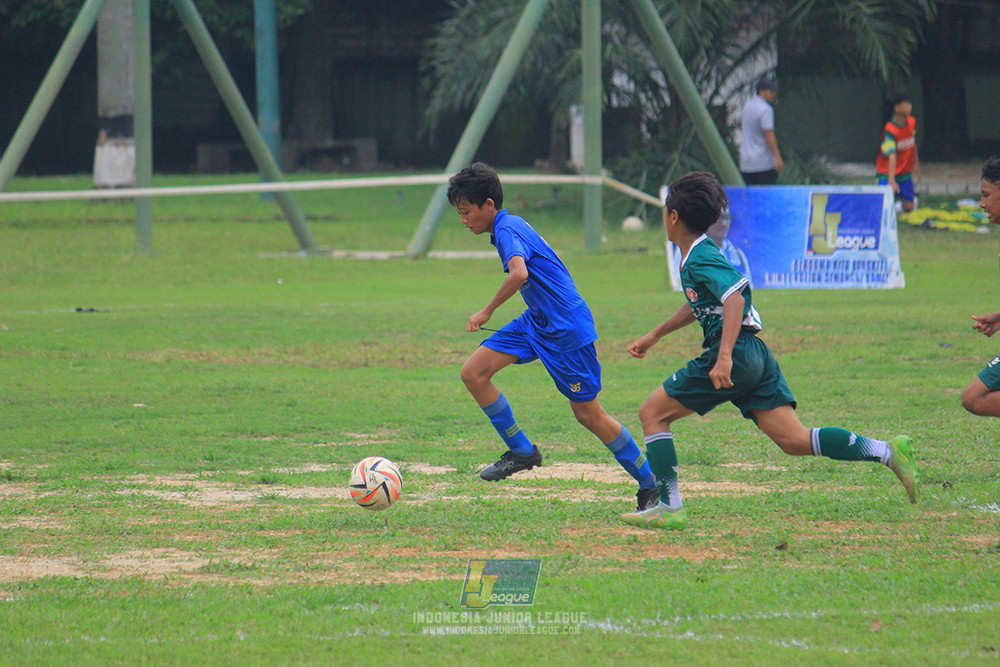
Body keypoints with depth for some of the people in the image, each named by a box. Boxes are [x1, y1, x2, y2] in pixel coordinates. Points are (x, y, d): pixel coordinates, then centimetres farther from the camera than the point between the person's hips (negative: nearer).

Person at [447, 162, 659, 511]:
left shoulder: (507, 230, -19)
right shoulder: (511, 226, 11)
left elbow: (519, 273, -38)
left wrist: (487, 311, -27)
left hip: (566, 330, -10)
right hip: (537, 322, 10)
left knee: (588, 414, -3)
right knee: (473, 373, -1)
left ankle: (650, 484, 9)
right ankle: (521, 450, 9)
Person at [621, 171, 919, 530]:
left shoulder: (700, 259, -10)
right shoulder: (701, 253, 20)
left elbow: (734, 299, -25)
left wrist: (724, 359, -33)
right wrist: (654, 336, 45)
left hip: (736, 352, -9)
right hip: (755, 355, 9)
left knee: (653, 413, 1)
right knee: (795, 440, 1)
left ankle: (670, 508, -4)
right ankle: (887, 452, -10)